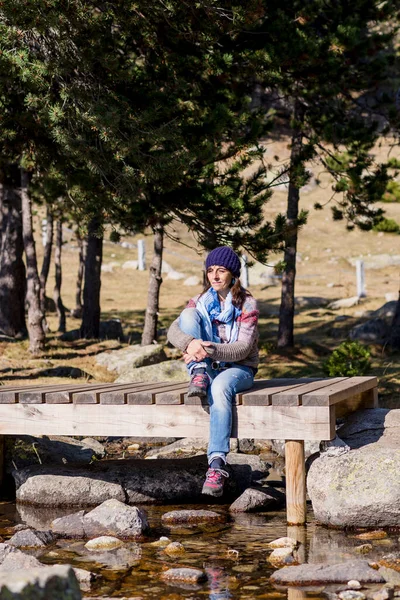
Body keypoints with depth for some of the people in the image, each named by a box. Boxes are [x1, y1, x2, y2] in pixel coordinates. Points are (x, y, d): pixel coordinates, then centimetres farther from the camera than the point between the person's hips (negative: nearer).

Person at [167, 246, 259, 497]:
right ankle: (199, 375, -24)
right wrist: (190, 343, -32)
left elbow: (243, 349, -16)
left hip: (239, 368, -4)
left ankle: (218, 465, -47)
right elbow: (173, 331, -8)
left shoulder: (247, 304, -6)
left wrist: (210, 350, -33)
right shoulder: (201, 301, 6)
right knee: (189, 314, -16)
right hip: (210, 366, 4)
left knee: (220, 387, -42)